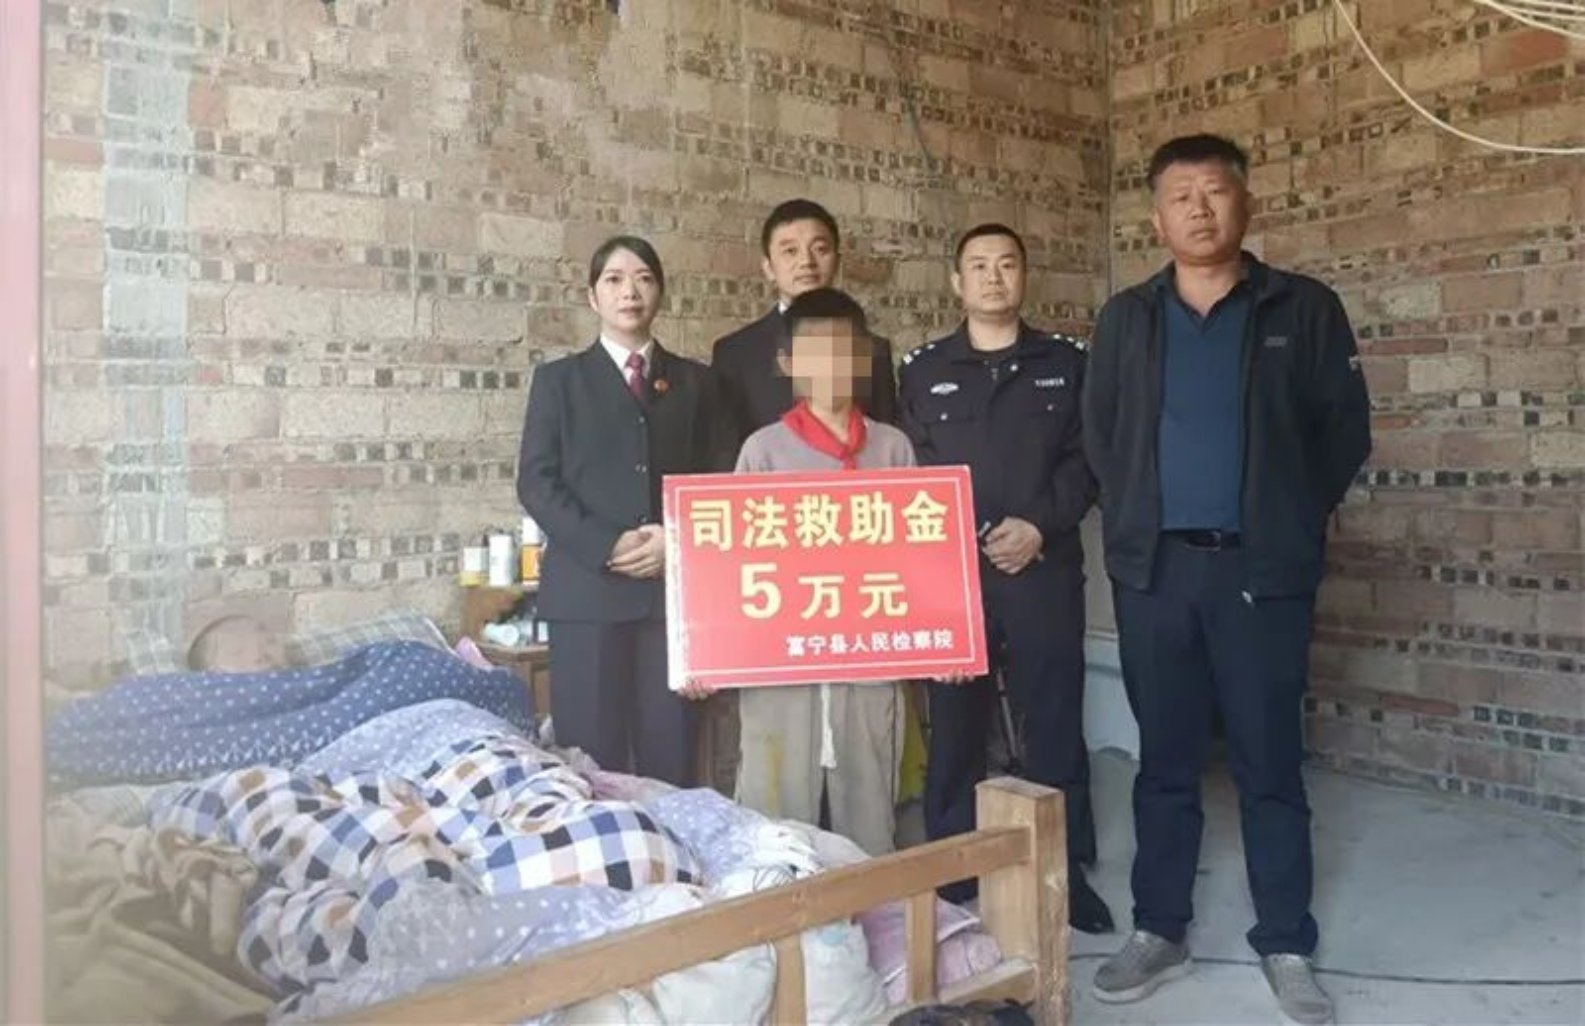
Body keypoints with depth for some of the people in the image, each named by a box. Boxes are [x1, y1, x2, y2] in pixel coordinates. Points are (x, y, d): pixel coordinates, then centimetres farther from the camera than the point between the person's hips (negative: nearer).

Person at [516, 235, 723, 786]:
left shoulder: (693, 381, 16)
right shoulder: (559, 379, 9)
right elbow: (536, 481, 1)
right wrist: (606, 546, -12)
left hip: (673, 584, 2)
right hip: (587, 586, -2)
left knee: (671, 751, 1)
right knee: (590, 755, -1)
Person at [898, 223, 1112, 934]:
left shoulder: (1066, 362, 10)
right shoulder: (922, 370, 10)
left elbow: (1087, 458, 4)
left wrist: (1041, 525, -10)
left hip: (1044, 569, 0)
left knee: (1055, 724, 5)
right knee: (954, 727, 5)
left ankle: (1067, 872, 19)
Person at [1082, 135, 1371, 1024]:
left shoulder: (1304, 309, 3)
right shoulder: (1127, 318, 10)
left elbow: (1344, 432, 4)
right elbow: (1100, 436, 14)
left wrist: (1292, 522, 2)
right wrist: (1132, 524, 8)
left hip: (1263, 569, -2)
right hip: (1153, 568, 2)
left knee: (1270, 765, 4)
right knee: (1166, 760, 9)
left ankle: (1287, 947, 18)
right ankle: (1160, 931, 21)